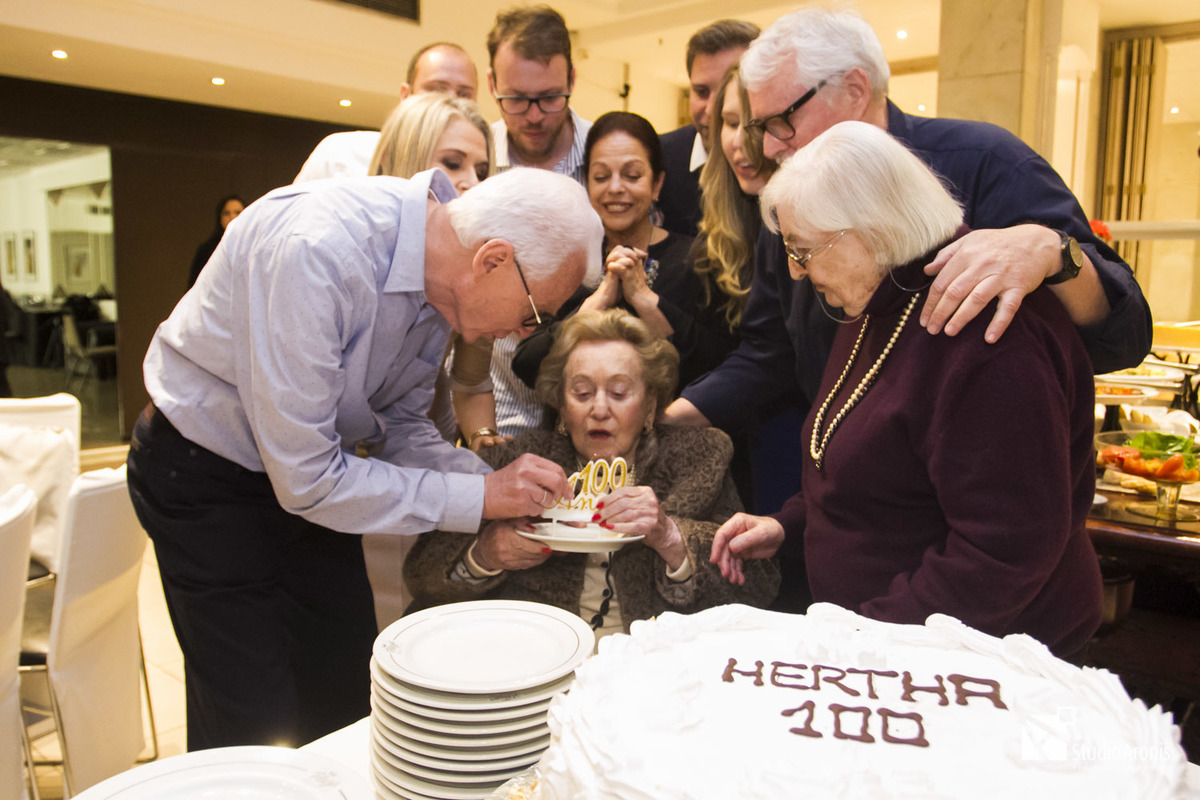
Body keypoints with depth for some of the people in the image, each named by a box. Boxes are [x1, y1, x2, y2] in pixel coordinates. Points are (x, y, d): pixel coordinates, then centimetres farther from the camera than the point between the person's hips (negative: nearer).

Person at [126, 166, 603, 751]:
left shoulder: (438, 271, -10)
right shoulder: (316, 249, -34)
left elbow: (398, 424, 2)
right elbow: (305, 479, -30)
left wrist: (503, 487, -13)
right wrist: (480, 496, -26)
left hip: (311, 467, 7)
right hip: (205, 476, -6)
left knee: (347, 707, 12)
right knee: (253, 730, -2)